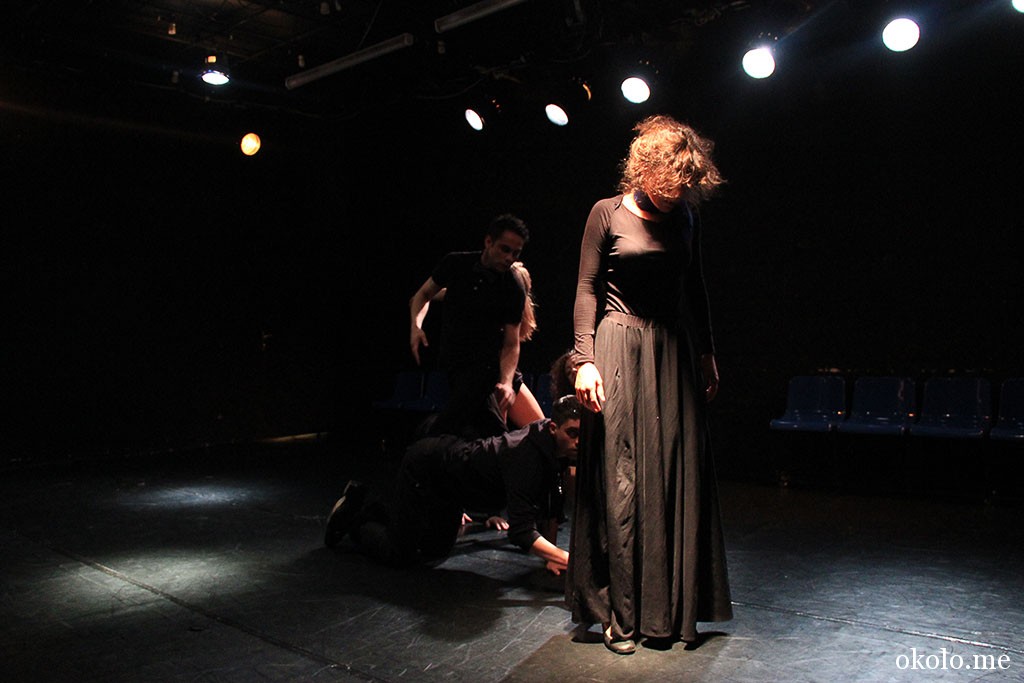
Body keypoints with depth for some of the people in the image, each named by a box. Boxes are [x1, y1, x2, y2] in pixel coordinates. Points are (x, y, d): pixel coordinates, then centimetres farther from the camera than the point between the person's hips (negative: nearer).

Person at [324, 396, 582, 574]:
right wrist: (567, 560, -48)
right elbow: (521, 531, -43)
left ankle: (364, 502, 37)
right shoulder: (525, 456, -40)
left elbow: (552, 506, -1)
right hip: (424, 467, -9)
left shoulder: (557, 446, -13)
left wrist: (551, 556, -5)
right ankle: (352, 517, 20)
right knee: (402, 555, -5)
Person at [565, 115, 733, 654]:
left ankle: (673, 608, 19)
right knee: (619, 479, -2)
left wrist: (706, 354, 15)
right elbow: (587, 289, -5)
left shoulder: (684, 217, 11)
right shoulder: (607, 214, -2)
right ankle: (621, 614, 9)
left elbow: (695, 289, 17)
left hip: (673, 353, 5)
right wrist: (584, 359, -14)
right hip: (619, 350, -4)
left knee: (677, 478, 5)